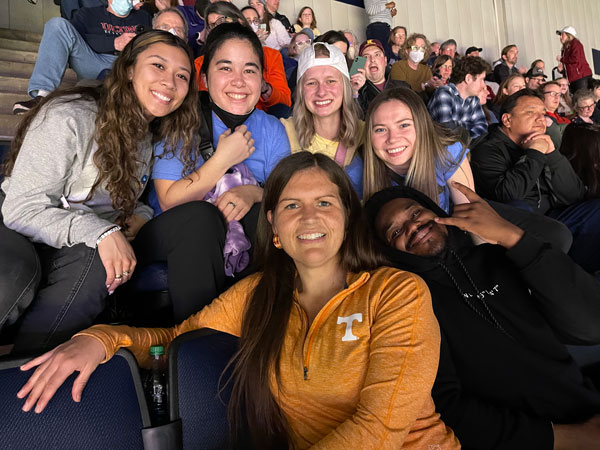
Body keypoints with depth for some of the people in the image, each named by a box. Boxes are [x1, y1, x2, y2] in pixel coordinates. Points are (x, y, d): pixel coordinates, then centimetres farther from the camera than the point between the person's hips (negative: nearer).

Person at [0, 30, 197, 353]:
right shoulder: (69, 117, -16)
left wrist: (140, 215, -8)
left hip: (89, 255, 5)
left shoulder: (154, 138, 7)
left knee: (96, 264, -31)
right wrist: (100, 232, -32)